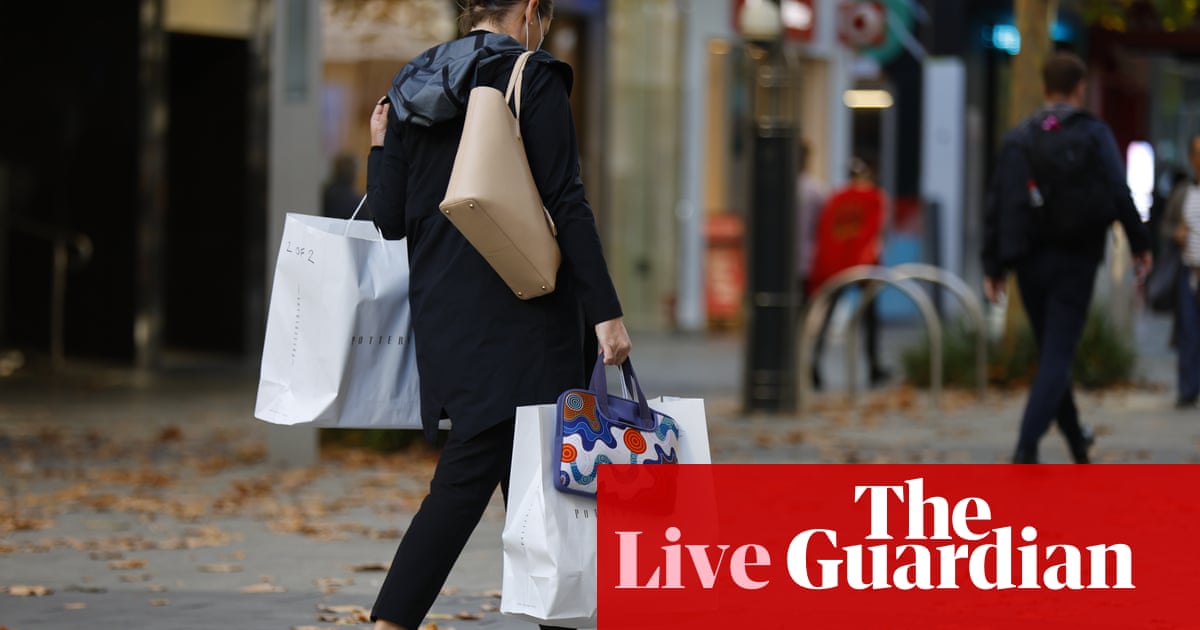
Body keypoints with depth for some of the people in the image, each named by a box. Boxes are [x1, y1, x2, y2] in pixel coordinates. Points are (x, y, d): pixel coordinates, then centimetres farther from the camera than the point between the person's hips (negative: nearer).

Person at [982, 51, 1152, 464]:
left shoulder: (1018, 138, 5)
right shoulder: (1095, 135, -4)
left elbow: (996, 205, 3)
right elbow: (1120, 195, -9)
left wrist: (993, 266, 6)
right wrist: (1140, 244, 3)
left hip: (1031, 262, 4)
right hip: (1076, 260, -4)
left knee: (1051, 353, 17)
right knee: (1057, 357, -6)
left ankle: (1077, 442, 30)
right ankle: (1026, 448, -22)